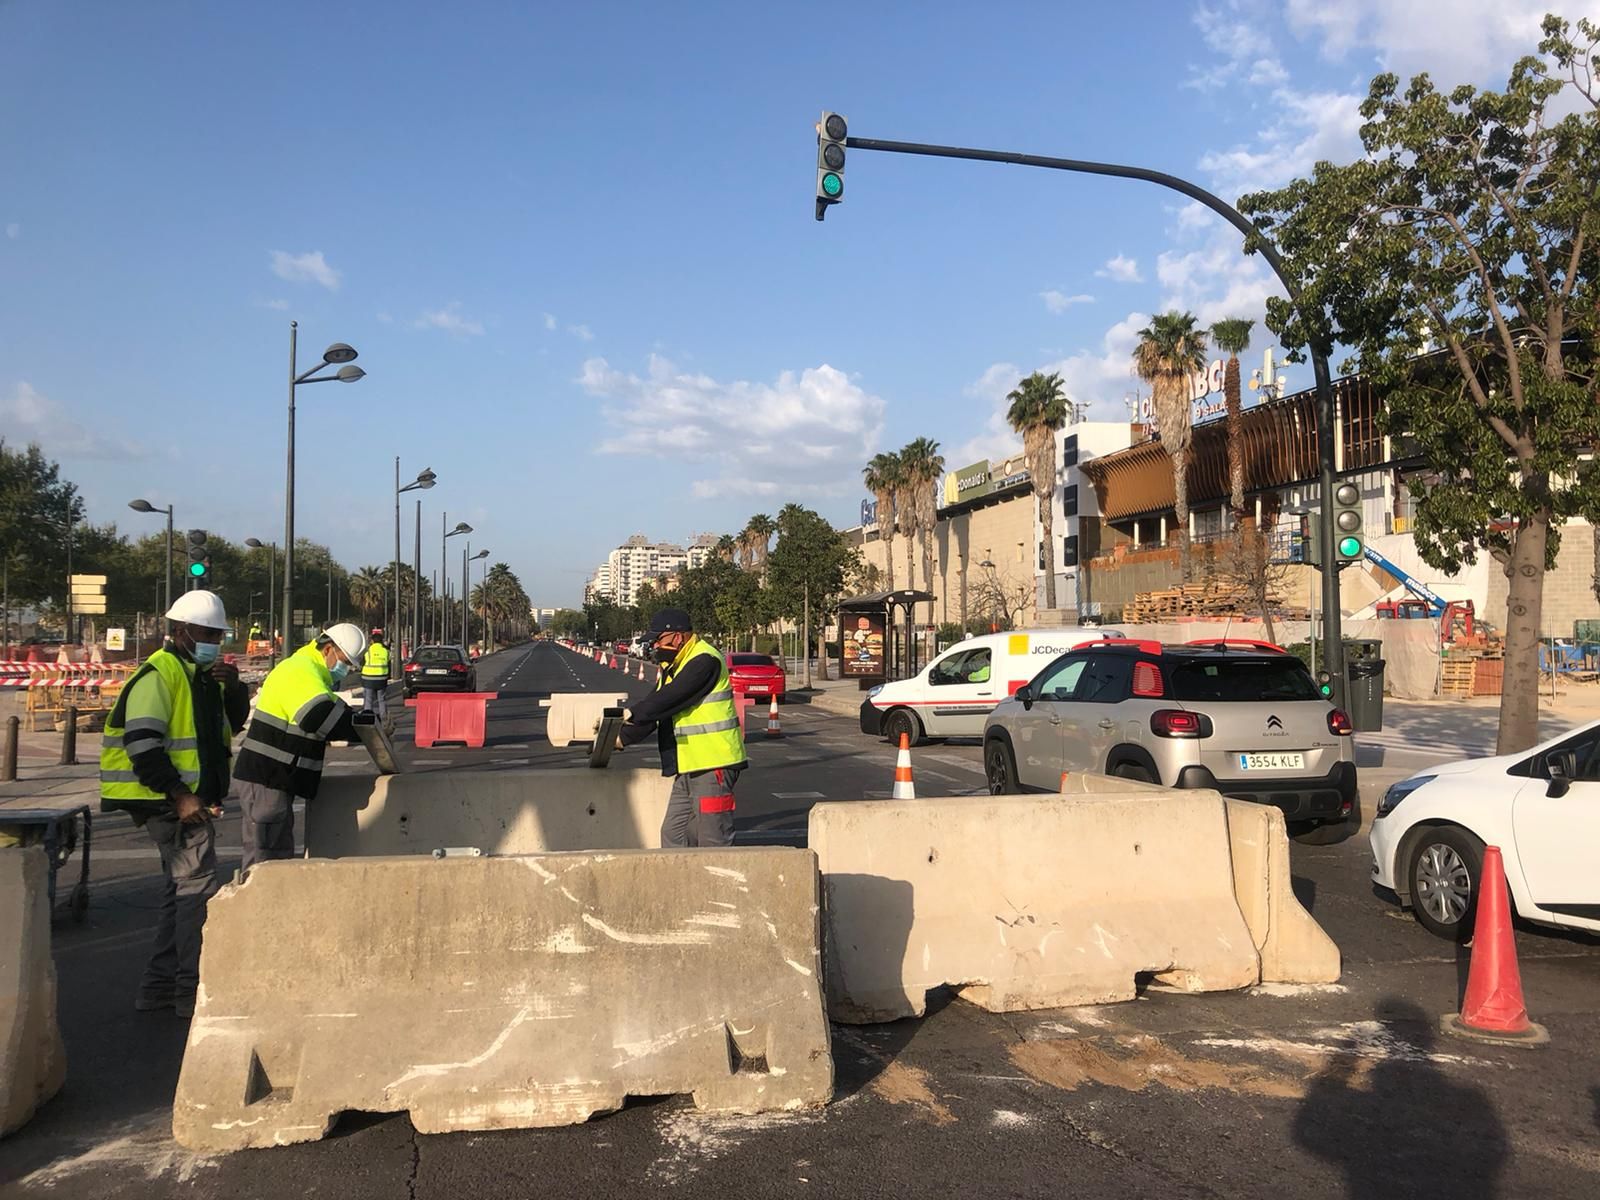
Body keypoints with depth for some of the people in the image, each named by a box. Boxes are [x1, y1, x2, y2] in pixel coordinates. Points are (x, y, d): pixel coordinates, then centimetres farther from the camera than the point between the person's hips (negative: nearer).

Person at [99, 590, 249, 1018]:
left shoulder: (202, 674, 17)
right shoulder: (159, 673, -13)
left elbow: (233, 722, 19)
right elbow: (142, 742, -20)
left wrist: (233, 687, -1)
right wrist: (179, 795, -24)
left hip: (188, 797, 10)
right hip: (171, 800, -10)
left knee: (183, 889, 15)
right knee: (199, 885, -11)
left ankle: (159, 985, 23)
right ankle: (192, 990, -7)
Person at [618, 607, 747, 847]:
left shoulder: (705, 661, -15)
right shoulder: (672, 666, 17)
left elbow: (669, 698, -22)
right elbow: (654, 709, 18)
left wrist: (632, 715, -13)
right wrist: (622, 739, 9)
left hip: (714, 765, -10)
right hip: (689, 768, 10)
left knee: (713, 841, -6)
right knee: (673, 835, 12)